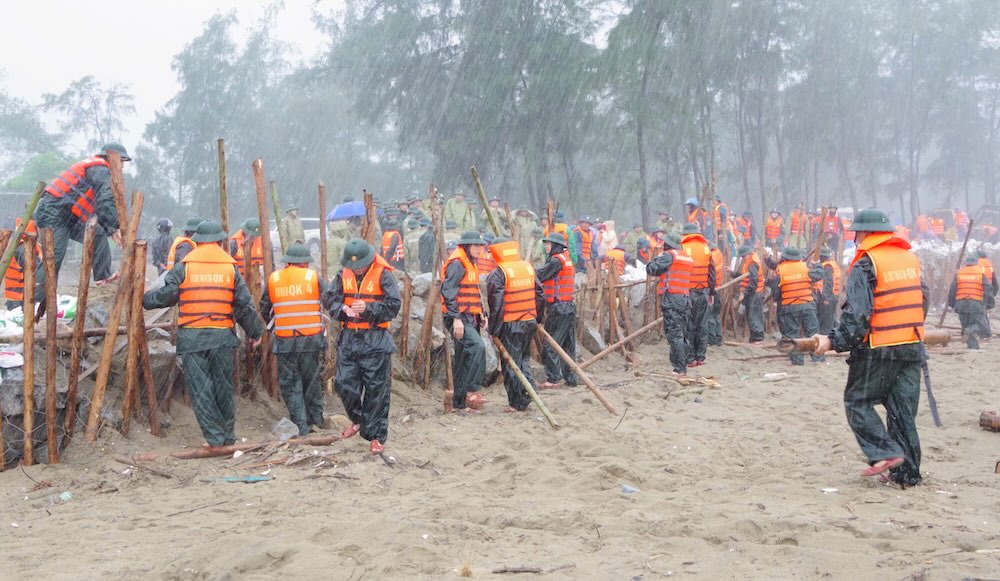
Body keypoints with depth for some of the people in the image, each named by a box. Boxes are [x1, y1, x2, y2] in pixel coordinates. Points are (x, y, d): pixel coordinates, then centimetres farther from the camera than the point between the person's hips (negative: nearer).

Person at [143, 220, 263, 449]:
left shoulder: (184, 267, 0)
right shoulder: (231, 268, 5)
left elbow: (165, 295, -1)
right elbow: (245, 305, 6)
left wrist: (143, 300, 20)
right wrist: (255, 332, 17)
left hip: (192, 337, -2)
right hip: (222, 336, 2)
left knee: (200, 389, 2)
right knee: (224, 388, 12)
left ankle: (216, 438, -3)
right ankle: (228, 438, 20)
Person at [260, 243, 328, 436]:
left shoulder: (273, 279, 5)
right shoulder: (314, 277, -1)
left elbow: (264, 310, 12)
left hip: (284, 341, 0)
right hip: (311, 339, 0)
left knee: (289, 383, 7)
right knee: (312, 380, 15)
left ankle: (300, 425, 2)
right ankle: (315, 418, 24)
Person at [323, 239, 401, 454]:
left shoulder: (383, 275, -9)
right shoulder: (343, 275, 5)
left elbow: (393, 306, -11)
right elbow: (329, 299, 6)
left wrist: (368, 308, -24)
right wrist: (343, 309, -14)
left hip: (376, 341, -5)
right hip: (349, 338, 5)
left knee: (377, 390, -1)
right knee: (345, 384, 9)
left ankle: (376, 436, 8)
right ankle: (358, 420, 35)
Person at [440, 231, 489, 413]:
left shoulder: (470, 264, 21)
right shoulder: (456, 264, -11)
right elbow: (448, 292, -19)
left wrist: (481, 314, 19)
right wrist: (456, 318, -23)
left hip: (469, 319, 10)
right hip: (458, 318, -10)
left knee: (463, 360, 10)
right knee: (477, 346, -28)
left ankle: (459, 403, 14)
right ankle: (472, 390, -25)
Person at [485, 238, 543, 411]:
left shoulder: (497, 274, -12)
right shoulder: (529, 267, 7)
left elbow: (496, 304, -15)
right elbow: (539, 292, 12)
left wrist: (494, 329, -8)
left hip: (510, 325, -6)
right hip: (530, 321, 6)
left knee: (511, 363, 4)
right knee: (524, 357, 22)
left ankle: (518, 402, 7)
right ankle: (529, 386, 5)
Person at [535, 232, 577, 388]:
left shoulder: (556, 260, -13)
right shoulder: (567, 259, 16)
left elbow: (539, 276, -13)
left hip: (558, 308, -9)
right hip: (569, 307, 9)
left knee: (550, 344, -5)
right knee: (568, 344, 12)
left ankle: (554, 378, -4)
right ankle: (570, 378, 17)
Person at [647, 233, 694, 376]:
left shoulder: (669, 255, -7)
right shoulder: (688, 258, 17)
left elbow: (651, 269, -10)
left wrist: (657, 259, 8)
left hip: (671, 297, -8)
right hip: (686, 298, 8)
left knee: (674, 334, -8)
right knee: (682, 333, 14)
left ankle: (680, 369, -12)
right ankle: (682, 364, 19)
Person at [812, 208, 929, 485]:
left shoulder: (866, 264, -10)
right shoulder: (910, 257, 12)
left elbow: (857, 313, -18)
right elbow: (923, 299, 20)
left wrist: (834, 341, -15)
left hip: (879, 350, -7)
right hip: (913, 347, 7)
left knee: (858, 402, 6)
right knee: (903, 409, 11)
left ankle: (886, 453, -7)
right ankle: (907, 472, 12)